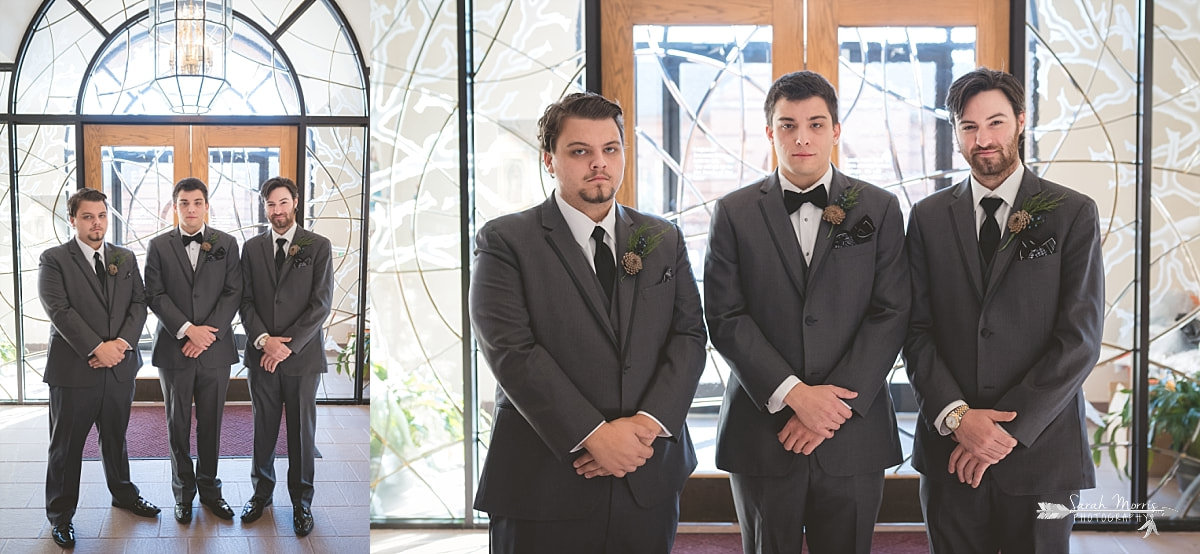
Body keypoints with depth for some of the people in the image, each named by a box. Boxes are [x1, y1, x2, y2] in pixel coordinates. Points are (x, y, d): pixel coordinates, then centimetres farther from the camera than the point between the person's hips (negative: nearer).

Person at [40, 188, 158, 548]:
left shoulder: (125, 258, 10)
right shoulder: (54, 260, -5)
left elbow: (139, 303, 4)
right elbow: (59, 311, -14)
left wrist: (121, 342, -12)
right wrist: (97, 348, -20)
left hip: (120, 367, 4)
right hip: (73, 368, -4)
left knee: (116, 438, 20)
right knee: (66, 446, 6)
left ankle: (123, 493, 38)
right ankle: (60, 515, 18)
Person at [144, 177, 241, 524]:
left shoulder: (226, 244, 5)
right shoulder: (159, 246, 3)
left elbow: (233, 293, -1)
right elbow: (155, 295, -3)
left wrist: (208, 332, -11)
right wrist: (187, 329, -14)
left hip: (215, 350, 0)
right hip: (174, 349, 0)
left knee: (211, 424, 7)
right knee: (178, 424, 7)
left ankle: (209, 488, 20)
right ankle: (183, 492, 18)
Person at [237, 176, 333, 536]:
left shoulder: (318, 246, 0)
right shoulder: (252, 248, 9)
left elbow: (321, 303, -6)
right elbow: (246, 300, 6)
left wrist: (288, 345, -12)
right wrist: (263, 340, -10)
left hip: (302, 355, -2)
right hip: (261, 355, 2)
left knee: (302, 431, 5)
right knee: (263, 428, 10)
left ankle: (301, 502, 16)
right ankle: (261, 493, 24)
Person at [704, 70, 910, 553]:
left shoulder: (879, 209, 5)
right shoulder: (734, 213, 3)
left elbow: (891, 315, -2)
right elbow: (726, 319, -4)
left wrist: (835, 402, -11)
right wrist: (793, 394, -14)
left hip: (853, 434, 0)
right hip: (762, 433, 0)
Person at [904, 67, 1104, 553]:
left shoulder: (1073, 214, 0)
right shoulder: (929, 216, 6)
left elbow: (1080, 338, -7)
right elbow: (916, 329, 2)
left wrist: (1008, 428, -13)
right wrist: (956, 416, -12)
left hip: (1039, 450, -2)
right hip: (950, 448, 2)